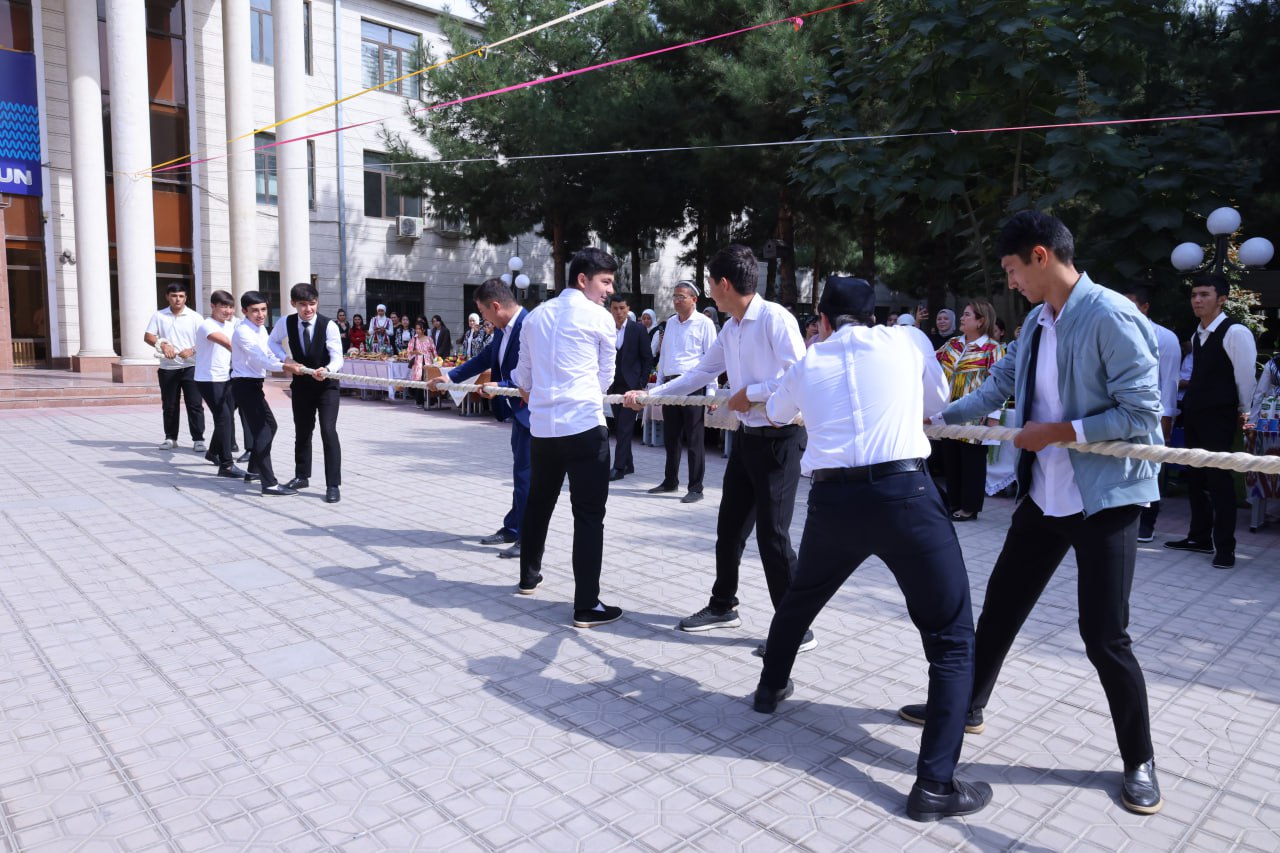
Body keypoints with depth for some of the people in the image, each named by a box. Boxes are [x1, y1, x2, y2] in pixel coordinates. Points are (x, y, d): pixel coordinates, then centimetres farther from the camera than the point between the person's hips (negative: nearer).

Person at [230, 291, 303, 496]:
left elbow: (268, 354, 7)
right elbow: (258, 358, -30)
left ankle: (254, 471, 35)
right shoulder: (242, 331, -17)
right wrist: (284, 366, -44)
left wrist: (287, 363, -12)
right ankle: (269, 483, -21)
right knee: (262, 430, -16)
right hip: (244, 385, -10)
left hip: (254, 384, 10)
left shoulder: (261, 329, 12)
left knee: (269, 425, 21)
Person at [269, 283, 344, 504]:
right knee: (302, 431, 16)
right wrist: (286, 359, -5)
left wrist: (327, 371, -46)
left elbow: (337, 359, -25)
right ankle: (302, 476, 35)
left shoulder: (329, 325, -20)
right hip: (301, 384, 4)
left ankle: (333, 485, -9)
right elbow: (272, 341, 12)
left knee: (328, 431, -14)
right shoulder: (286, 323, -9)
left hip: (327, 385, -4)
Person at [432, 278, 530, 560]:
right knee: (521, 472, 18)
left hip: (530, 410, -10)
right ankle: (513, 529, 30)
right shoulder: (502, 329, 7)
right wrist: (451, 377, 18)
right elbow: (485, 357, 18)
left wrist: (501, 386, -28)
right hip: (517, 409, 10)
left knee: (525, 473, -4)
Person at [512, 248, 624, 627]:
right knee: (589, 515, -3)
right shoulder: (600, 318, -3)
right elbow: (605, 377, 9)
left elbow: (523, 377, 19)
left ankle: (529, 575, 39)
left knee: (538, 503, 22)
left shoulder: (535, 316, 14)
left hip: (541, 426, 6)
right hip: (584, 425, -6)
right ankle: (587, 606, -3)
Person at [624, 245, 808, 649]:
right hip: (746, 436, 8)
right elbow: (699, 374, 18)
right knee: (730, 525, 15)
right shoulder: (729, 330, 10)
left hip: (777, 439, -8)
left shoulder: (775, 319, -16)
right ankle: (723, 606, 32)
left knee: (772, 533, -5)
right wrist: (650, 394, 17)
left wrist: (748, 393, -15)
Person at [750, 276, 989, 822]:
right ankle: (935, 784, 2)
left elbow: (776, 413, 39)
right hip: (904, 493, -3)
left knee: (801, 598, 30)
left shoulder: (807, 364, 18)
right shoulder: (908, 340, 11)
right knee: (951, 637, 7)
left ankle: (770, 688, 50)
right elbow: (937, 404, 27)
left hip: (832, 500, 3)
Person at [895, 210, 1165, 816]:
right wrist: (937, 419, 10)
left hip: (1106, 494, -7)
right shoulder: (1039, 320, 6)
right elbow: (1002, 383, 13)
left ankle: (1139, 761, 22)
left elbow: (1142, 411, -20)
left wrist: (1057, 432, -19)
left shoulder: (1111, 317, -19)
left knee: (1104, 634, -2)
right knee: (1002, 601, 14)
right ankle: (966, 705, 33)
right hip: (1046, 491, 8)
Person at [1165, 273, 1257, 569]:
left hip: (1219, 417, -8)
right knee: (1196, 478, 12)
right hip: (1194, 415, 8)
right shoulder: (1197, 336, 12)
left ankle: (1224, 547, 5)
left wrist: (1242, 412, 0)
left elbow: (1246, 376, -8)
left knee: (1219, 480, -4)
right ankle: (1200, 537, 22)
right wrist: (1189, 404, 16)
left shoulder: (1235, 332, -12)